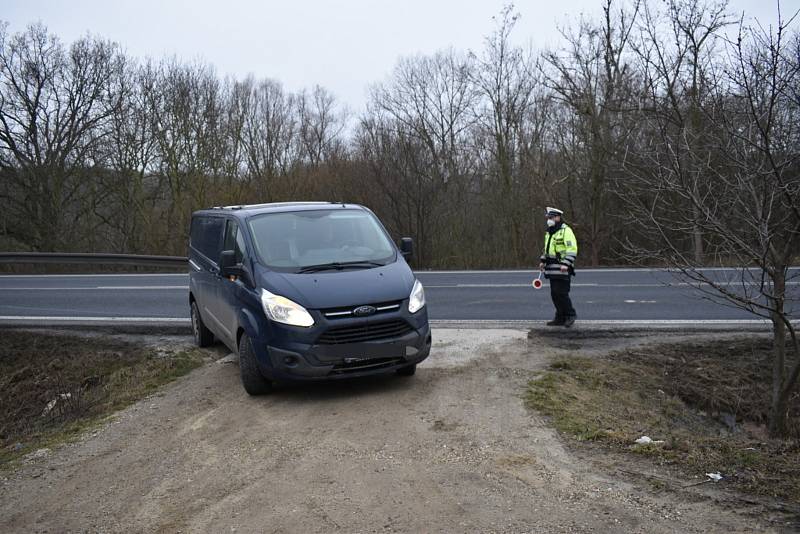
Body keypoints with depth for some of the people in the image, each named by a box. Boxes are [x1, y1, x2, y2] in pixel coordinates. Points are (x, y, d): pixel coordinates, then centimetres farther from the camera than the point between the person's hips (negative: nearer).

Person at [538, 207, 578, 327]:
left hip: (562, 268, -9)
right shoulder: (549, 232, 19)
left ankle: (570, 315, 4)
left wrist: (566, 264, -23)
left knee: (561, 293, -10)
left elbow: (572, 249, -16)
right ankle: (560, 318, 16)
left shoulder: (566, 231, -9)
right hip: (552, 268, 9)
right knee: (554, 294, 9)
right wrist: (543, 261, 19)